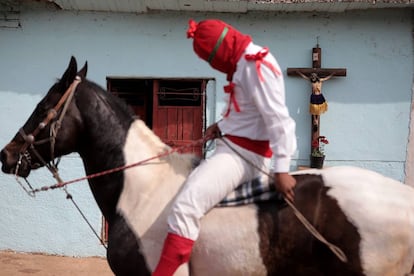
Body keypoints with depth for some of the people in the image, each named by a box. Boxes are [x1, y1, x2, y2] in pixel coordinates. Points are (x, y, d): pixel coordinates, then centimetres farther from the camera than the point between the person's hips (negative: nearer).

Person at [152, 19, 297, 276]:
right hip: (235, 147, 11)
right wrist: (222, 125, 7)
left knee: (185, 206, -26)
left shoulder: (256, 67, -18)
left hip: (243, 154, -11)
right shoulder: (245, 63, 13)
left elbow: (277, 119, -23)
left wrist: (282, 169, -26)